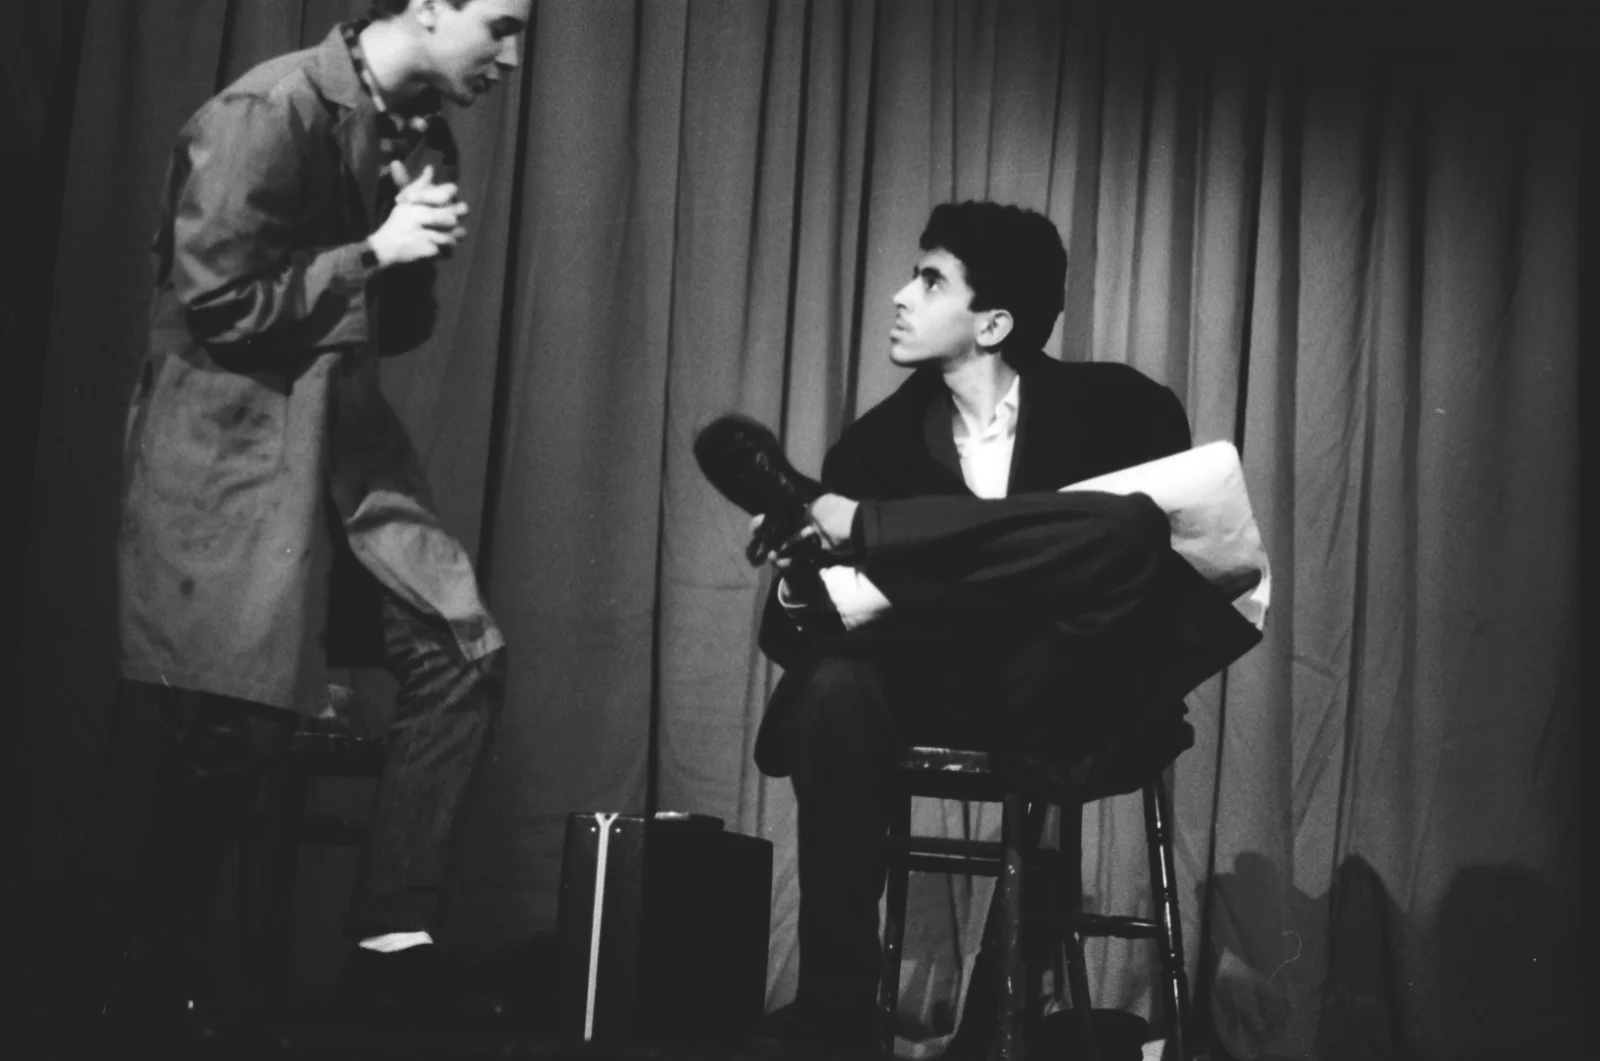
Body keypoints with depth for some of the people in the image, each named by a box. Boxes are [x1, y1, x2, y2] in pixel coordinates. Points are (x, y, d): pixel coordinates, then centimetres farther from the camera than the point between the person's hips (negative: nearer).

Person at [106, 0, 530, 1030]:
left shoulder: (426, 136, 9)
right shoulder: (265, 114, -15)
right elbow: (216, 306, -16)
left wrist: (422, 260, -6)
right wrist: (372, 252, -15)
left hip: (348, 437, 8)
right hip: (232, 441, -7)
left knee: (462, 649, -5)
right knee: (239, 721, -7)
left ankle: (395, 938, 1)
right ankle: (151, 983, 11)